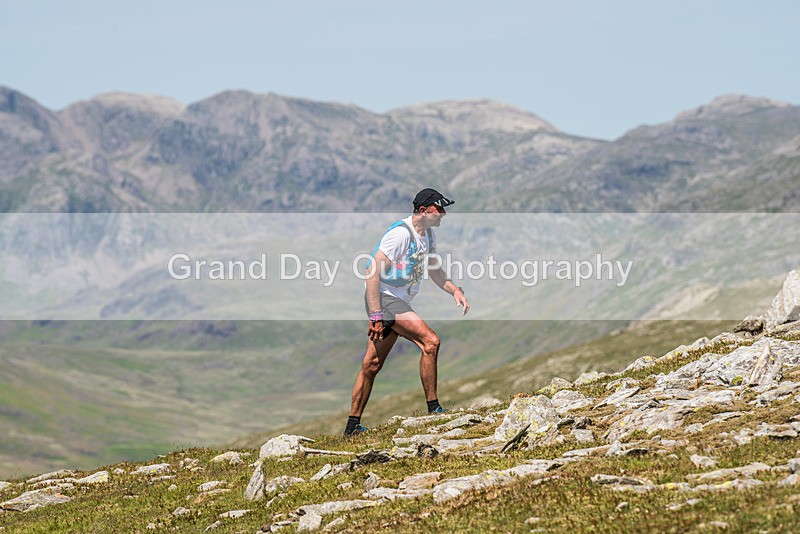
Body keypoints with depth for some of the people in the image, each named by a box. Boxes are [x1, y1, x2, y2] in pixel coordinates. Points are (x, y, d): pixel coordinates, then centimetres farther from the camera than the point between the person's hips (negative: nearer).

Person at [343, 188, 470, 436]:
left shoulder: (428, 234, 11)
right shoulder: (401, 233, -18)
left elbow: (434, 271, 24)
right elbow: (372, 272, -21)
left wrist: (454, 290, 4)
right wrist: (375, 315, -25)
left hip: (399, 303, 9)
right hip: (384, 298, -9)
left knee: (372, 364, 10)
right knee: (430, 341, -20)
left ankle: (352, 425, 14)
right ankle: (433, 410, -14)